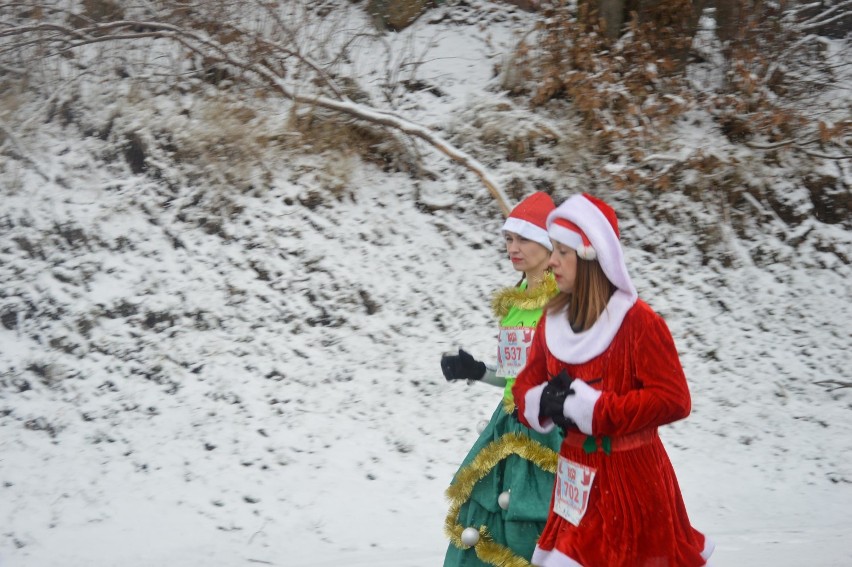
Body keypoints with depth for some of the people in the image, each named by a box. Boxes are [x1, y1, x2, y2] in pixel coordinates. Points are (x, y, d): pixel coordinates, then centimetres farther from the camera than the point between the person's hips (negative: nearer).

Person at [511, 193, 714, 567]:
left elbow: (674, 399, -20)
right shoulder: (552, 321, 4)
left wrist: (589, 407, -21)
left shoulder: (637, 321, -15)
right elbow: (526, 388, 12)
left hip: (631, 480, -6)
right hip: (576, 480, 6)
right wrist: (545, 403, -13)